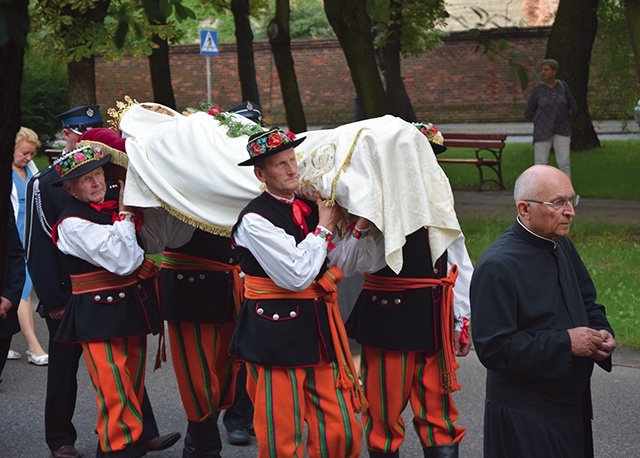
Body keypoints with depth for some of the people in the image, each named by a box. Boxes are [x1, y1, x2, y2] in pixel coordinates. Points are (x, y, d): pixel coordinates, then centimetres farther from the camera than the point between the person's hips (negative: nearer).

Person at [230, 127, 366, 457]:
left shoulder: (310, 207, 10)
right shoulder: (254, 221, -13)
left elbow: (339, 265, 20)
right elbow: (297, 276, -19)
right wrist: (324, 229, -9)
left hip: (320, 332, 7)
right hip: (277, 338, -7)